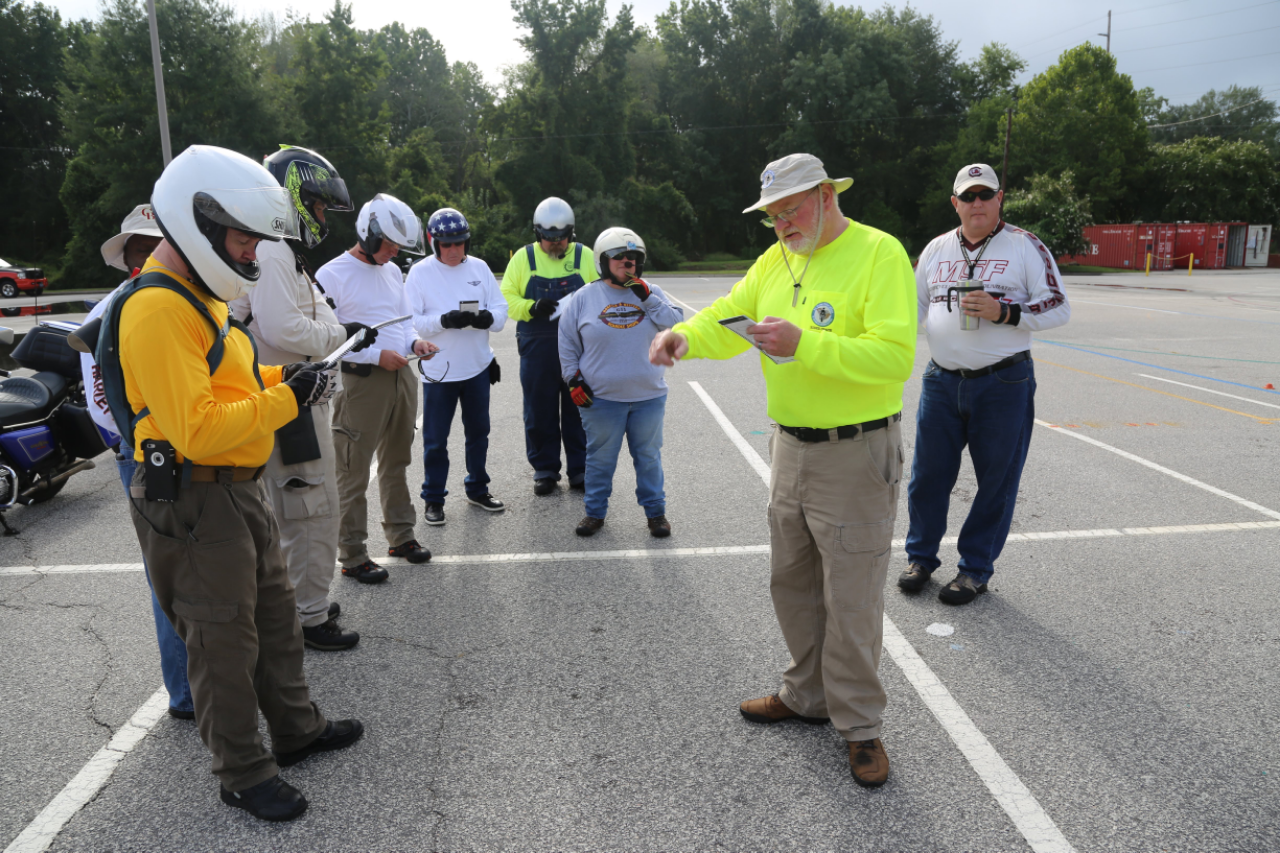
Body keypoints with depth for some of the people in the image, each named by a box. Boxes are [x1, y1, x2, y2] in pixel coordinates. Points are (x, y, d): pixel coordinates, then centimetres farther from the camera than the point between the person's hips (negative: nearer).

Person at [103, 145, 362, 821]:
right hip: (194, 503, -10)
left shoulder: (198, 294, 12)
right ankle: (243, 775, 22)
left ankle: (297, 728, 38)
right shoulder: (158, 308, -22)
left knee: (274, 617, 20)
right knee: (223, 641, 5)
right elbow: (193, 430, -28)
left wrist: (279, 380, 4)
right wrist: (286, 400, -22)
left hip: (240, 489, 10)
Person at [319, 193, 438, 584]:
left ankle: (400, 535, 32)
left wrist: (414, 342, 0)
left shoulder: (392, 272, 13)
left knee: (396, 463, 18)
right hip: (362, 380, -8)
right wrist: (377, 355, -19)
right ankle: (352, 555, 10)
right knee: (353, 473, 0)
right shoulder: (333, 274, -11)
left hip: (401, 375, 8)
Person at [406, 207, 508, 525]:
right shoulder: (420, 272, -6)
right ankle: (433, 499, 19)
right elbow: (411, 321, -11)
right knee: (435, 439, 4)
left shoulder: (479, 268, 3)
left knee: (478, 432, 16)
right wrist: (445, 321, -27)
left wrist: (487, 318, -21)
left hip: (478, 367, 4)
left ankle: (477, 490, 33)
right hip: (438, 370, -3)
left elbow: (500, 310, 2)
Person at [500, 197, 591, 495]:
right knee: (539, 412, 6)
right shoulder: (523, 258, 6)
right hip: (536, 349, 0)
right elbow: (506, 299, 4)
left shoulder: (585, 257, 7)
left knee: (578, 409, 6)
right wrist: (532, 308, -15)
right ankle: (544, 469, 20)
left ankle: (580, 468, 19)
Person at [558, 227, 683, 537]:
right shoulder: (585, 297, 2)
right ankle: (595, 512, 24)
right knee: (600, 457, 9)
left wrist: (648, 299, -13)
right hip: (601, 397, -1)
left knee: (649, 456, 10)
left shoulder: (651, 293, 5)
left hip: (648, 396, 1)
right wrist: (574, 379, 1)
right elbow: (567, 343, 8)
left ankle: (655, 512, 25)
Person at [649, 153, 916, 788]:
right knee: (792, 582, 18)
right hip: (791, 446, 8)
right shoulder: (775, 260, 9)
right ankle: (808, 696, 37)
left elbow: (894, 356, -24)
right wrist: (684, 336, -14)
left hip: (855, 455, -7)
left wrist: (804, 344, -31)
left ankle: (859, 724, 22)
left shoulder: (879, 254, -14)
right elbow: (727, 320, 8)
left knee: (851, 597, 2)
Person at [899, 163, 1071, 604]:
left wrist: (1004, 312, -18)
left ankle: (976, 568, 20)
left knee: (997, 480, 4)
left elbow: (1059, 307, -3)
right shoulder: (936, 249, 11)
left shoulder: (1025, 246, -1)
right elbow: (915, 305, 18)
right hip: (941, 381, 3)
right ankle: (921, 555, 27)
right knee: (928, 473, 9)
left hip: (1003, 385, -3)